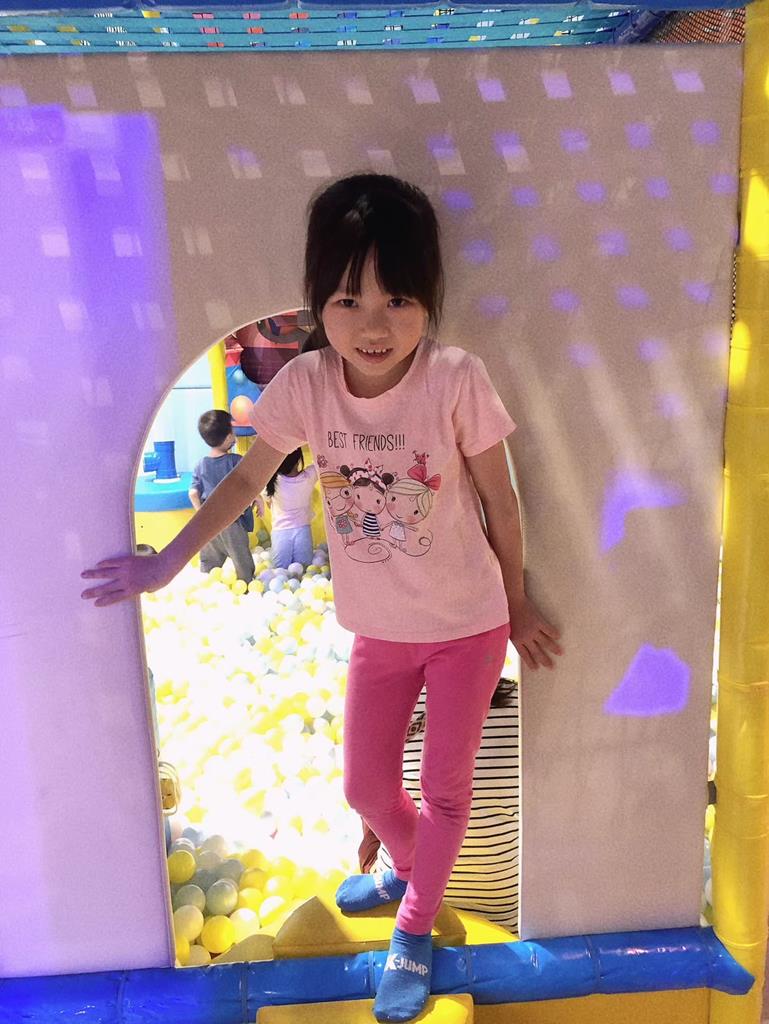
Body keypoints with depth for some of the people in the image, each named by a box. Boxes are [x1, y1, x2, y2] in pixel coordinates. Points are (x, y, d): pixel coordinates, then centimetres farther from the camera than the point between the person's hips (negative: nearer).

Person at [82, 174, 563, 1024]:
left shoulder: (457, 381, -24)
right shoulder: (302, 384, -16)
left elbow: (498, 500, -11)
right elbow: (246, 481, -1)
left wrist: (516, 608, -1)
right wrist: (167, 562, -4)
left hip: (468, 626, -3)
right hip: (379, 630, 3)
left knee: (445, 787, 11)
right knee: (366, 786, 18)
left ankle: (414, 931, 39)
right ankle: (409, 865, 52)